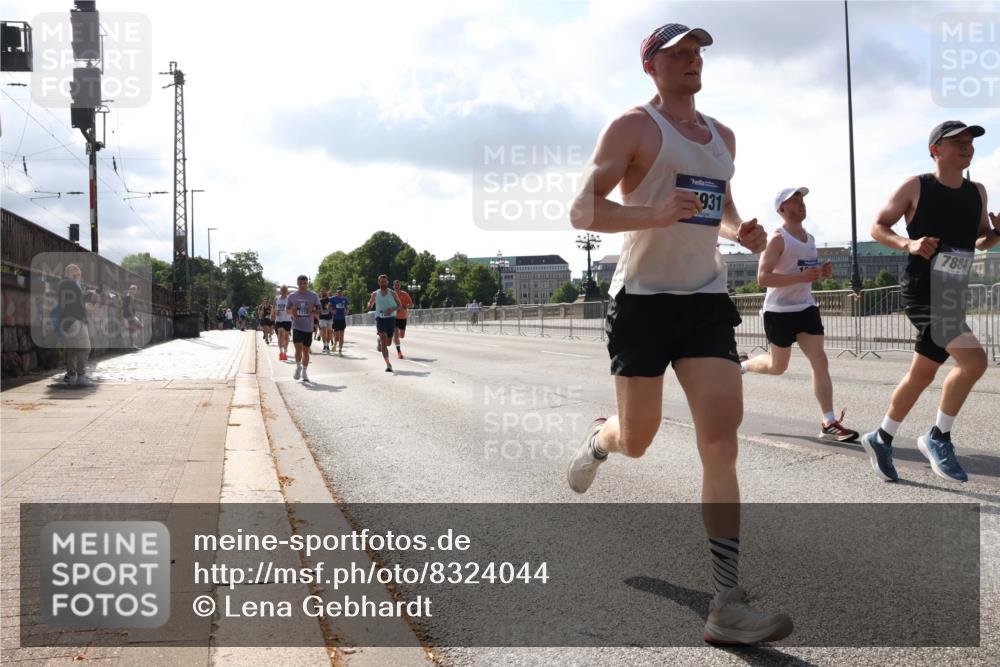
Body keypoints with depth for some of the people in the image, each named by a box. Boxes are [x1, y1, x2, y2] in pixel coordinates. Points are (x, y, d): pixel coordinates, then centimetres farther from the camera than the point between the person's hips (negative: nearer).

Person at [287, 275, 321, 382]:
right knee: (298, 349, -14)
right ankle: (298, 367, 12)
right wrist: (291, 311, -10)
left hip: (308, 327, 1)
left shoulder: (313, 295, 2)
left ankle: (304, 372, 22)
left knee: (306, 350, 7)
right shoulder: (292, 296, 3)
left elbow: (319, 309, 6)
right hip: (296, 326, -1)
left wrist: (314, 311, -16)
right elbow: (287, 310, 13)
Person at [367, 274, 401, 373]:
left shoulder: (392, 293, 4)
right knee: (384, 342, -15)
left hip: (391, 318, 1)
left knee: (388, 342, 10)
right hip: (380, 319, -1)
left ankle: (380, 341, 47)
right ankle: (388, 364, -14)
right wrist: (369, 306, -3)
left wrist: (393, 309, -13)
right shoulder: (375, 294, 6)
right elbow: (370, 302, 22)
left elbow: (399, 305, 8)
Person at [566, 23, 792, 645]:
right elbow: (582, 211, -12)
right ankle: (600, 439, 45)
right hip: (644, 298, -4)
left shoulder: (722, 136, 17)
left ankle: (727, 605, -7)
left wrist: (743, 232, 7)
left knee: (721, 442, -9)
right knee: (636, 441, 5)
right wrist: (655, 214, -28)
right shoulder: (634, 126, -3)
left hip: (707, 301, 5)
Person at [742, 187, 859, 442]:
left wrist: (821, 273, 2)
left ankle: (829, 423, -5)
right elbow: (762, 278, -22)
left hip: (806, 308, 7)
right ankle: (742, 365, 39)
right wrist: (802, 277, -29)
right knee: (778, 367, 8)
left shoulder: (810, 238, 12)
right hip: (779, 312, -6)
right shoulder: (778, 239, -14)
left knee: (820, 362, -5)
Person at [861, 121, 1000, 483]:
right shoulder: (915, 187, -6)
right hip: (922, 291, -7)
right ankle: (938, 438, -2)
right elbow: (878, 227, -2)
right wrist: (909, 243, -20)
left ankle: (881, 439, 29)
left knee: (922, 374, 13)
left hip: (953, 294, 7)